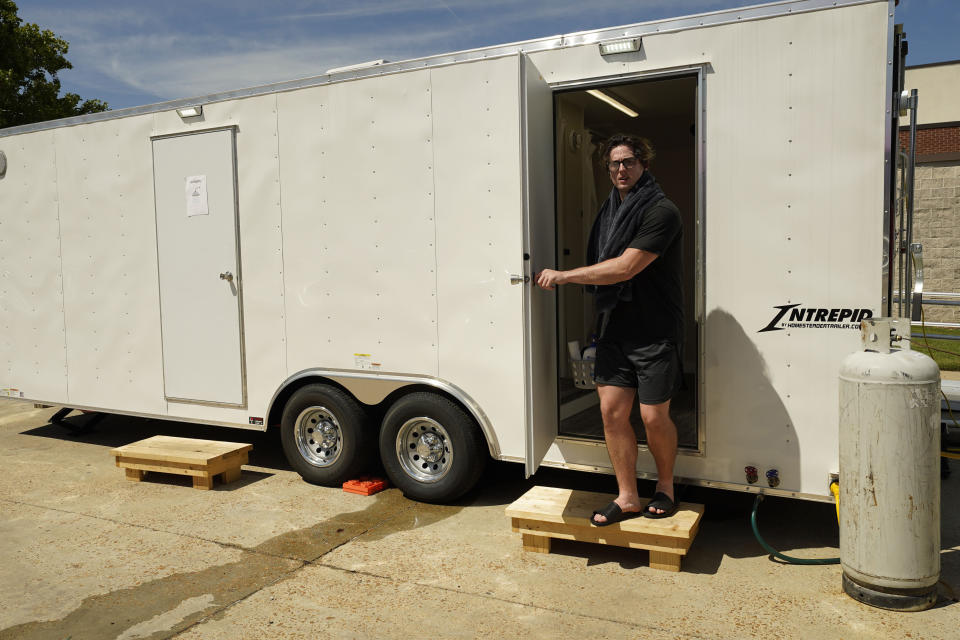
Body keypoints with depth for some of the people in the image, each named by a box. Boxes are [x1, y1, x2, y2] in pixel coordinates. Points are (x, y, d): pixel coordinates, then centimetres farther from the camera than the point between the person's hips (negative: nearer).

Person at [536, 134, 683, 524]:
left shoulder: (661, 212, -12)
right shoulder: (611, 210, 13)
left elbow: (625, 268, -21)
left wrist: (562, 276, -16)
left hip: (655, 332, -6)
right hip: (614, 329, 7)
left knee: (653, 417, 0)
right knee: (611, 410, 3)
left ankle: (665, 485, 27)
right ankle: (627, 497, 16)